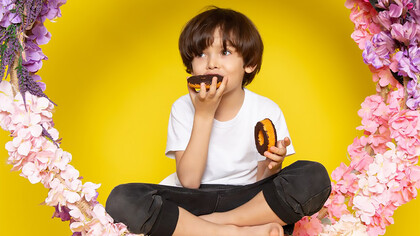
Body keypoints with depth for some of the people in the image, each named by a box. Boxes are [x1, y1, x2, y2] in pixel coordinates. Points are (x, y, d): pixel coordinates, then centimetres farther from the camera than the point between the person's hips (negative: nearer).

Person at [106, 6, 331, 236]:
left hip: (247, 201, 0)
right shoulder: (183, 108, -2)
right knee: (120, 199, -26)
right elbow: (189, 181, -11)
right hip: (195, 202, 1)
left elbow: (261, 182, 1)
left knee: (316, 176, -25)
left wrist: (272, 165, -24)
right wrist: (203, 114, -16)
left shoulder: (267, 111, -3)